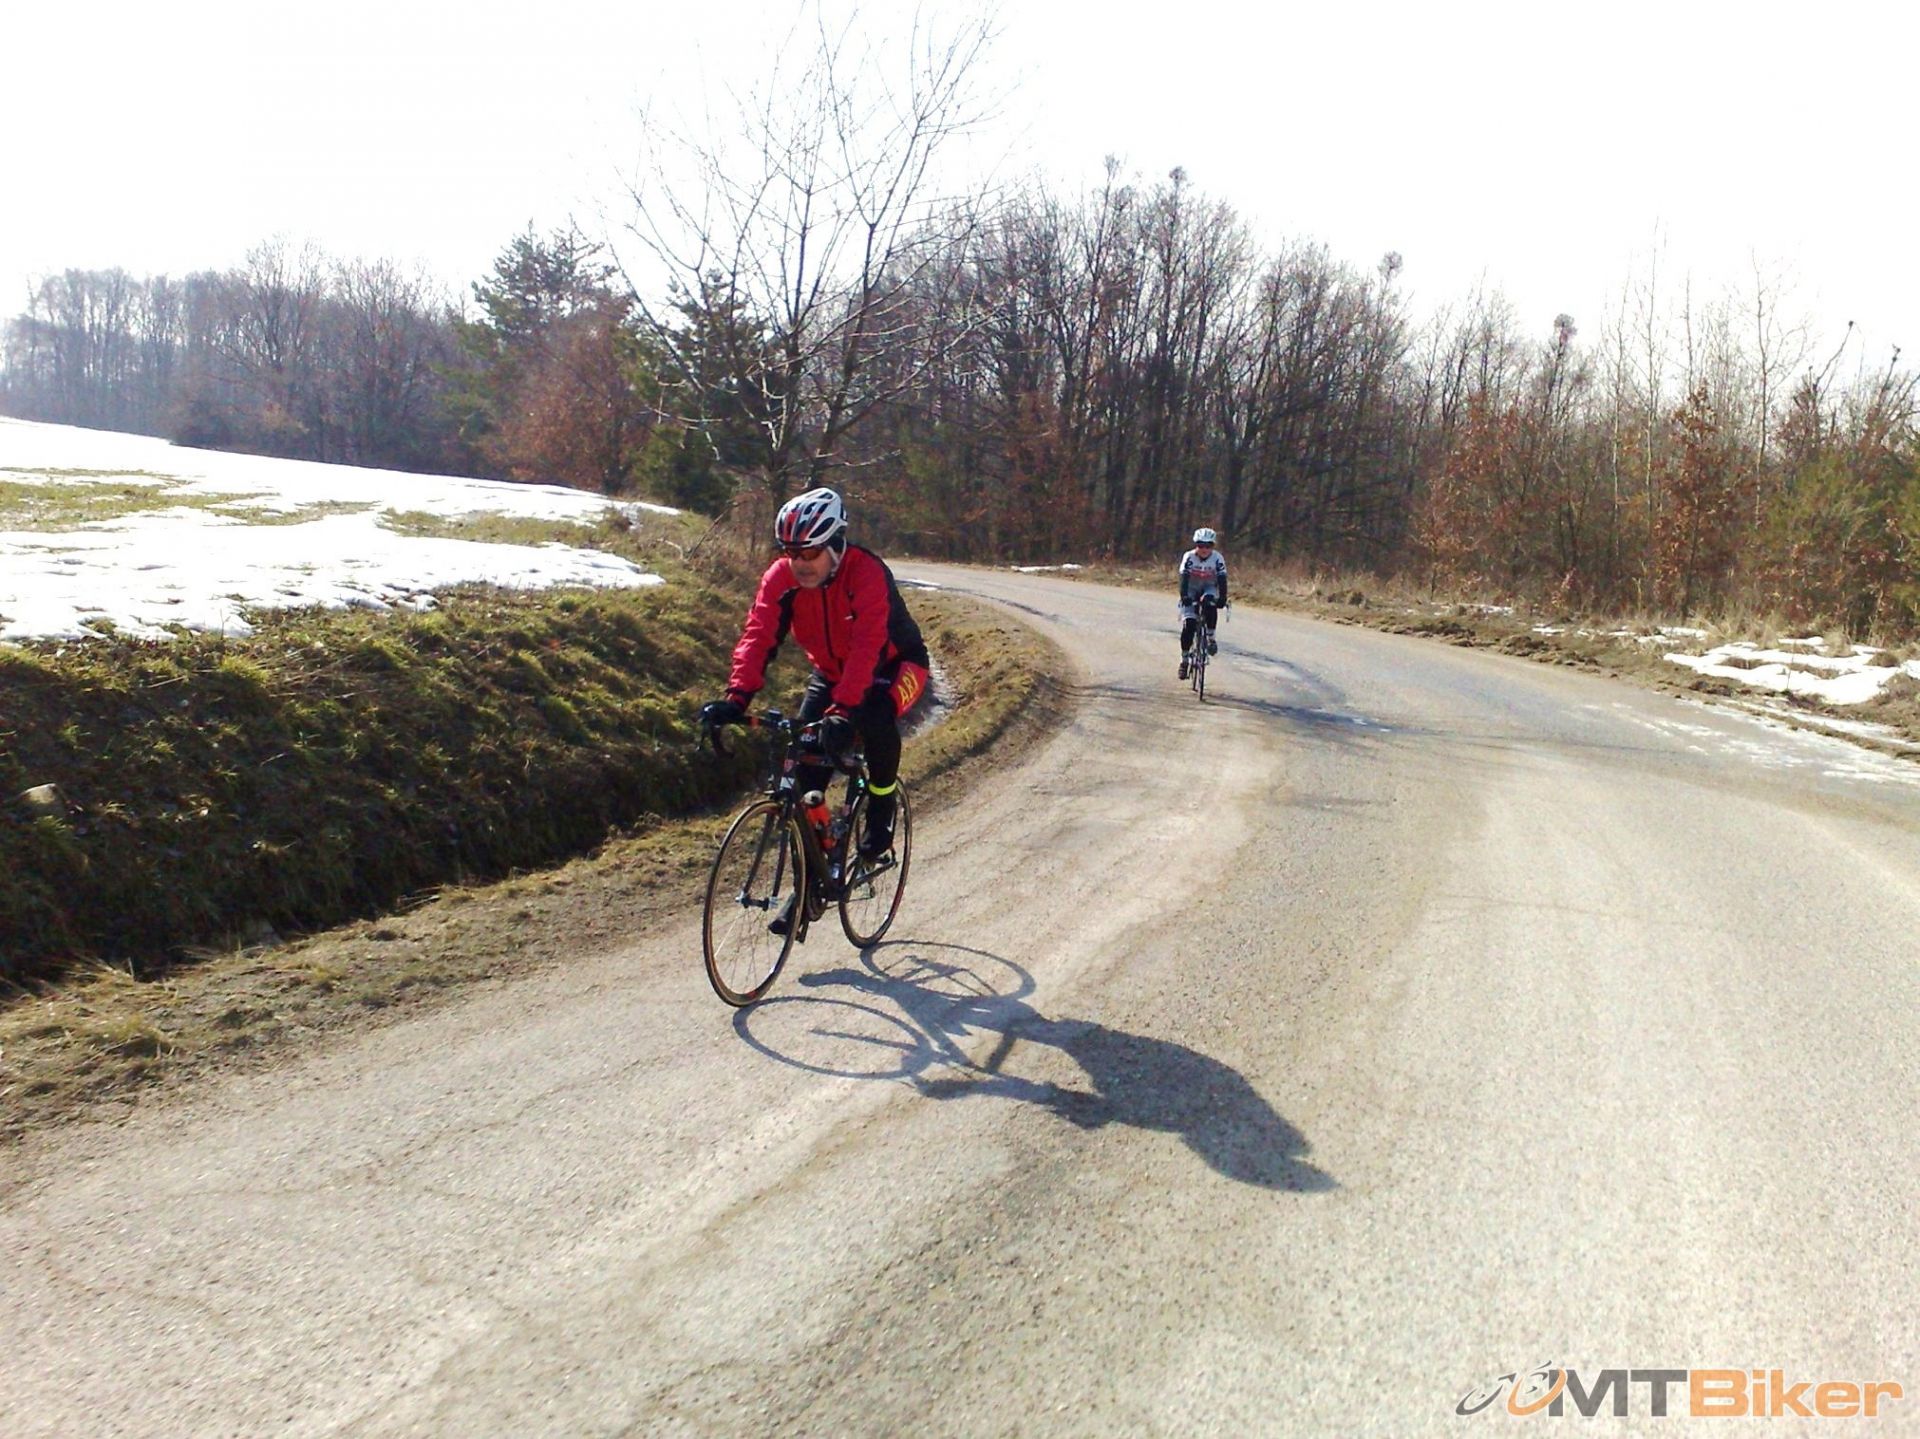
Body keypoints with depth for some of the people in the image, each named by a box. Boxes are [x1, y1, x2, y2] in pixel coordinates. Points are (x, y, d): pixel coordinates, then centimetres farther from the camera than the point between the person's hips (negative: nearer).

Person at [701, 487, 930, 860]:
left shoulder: (867, 573, -32)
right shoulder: (781, 577, -18)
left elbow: (866, 648, -42)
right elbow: (758, 635, -26)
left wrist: (843, 710, -53)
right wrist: (737, 697, -41)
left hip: (893, 665, -4)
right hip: (832, 671, 5)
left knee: (876, 718, -34)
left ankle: (882, 806, -7)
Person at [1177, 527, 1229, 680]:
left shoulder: (1218, 558, -17)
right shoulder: (1189, 557, -18)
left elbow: (1222, 579, -23)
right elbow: (1184, 578, -27)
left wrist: (1222, 598, -38)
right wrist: (1184, 596, -41)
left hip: (1209, 589, 0)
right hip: (1191, 590, 0)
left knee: (1209, 603, -37)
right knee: (1188, 624, -15)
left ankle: (1210, 638, -20)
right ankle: (1184, 660, -3)